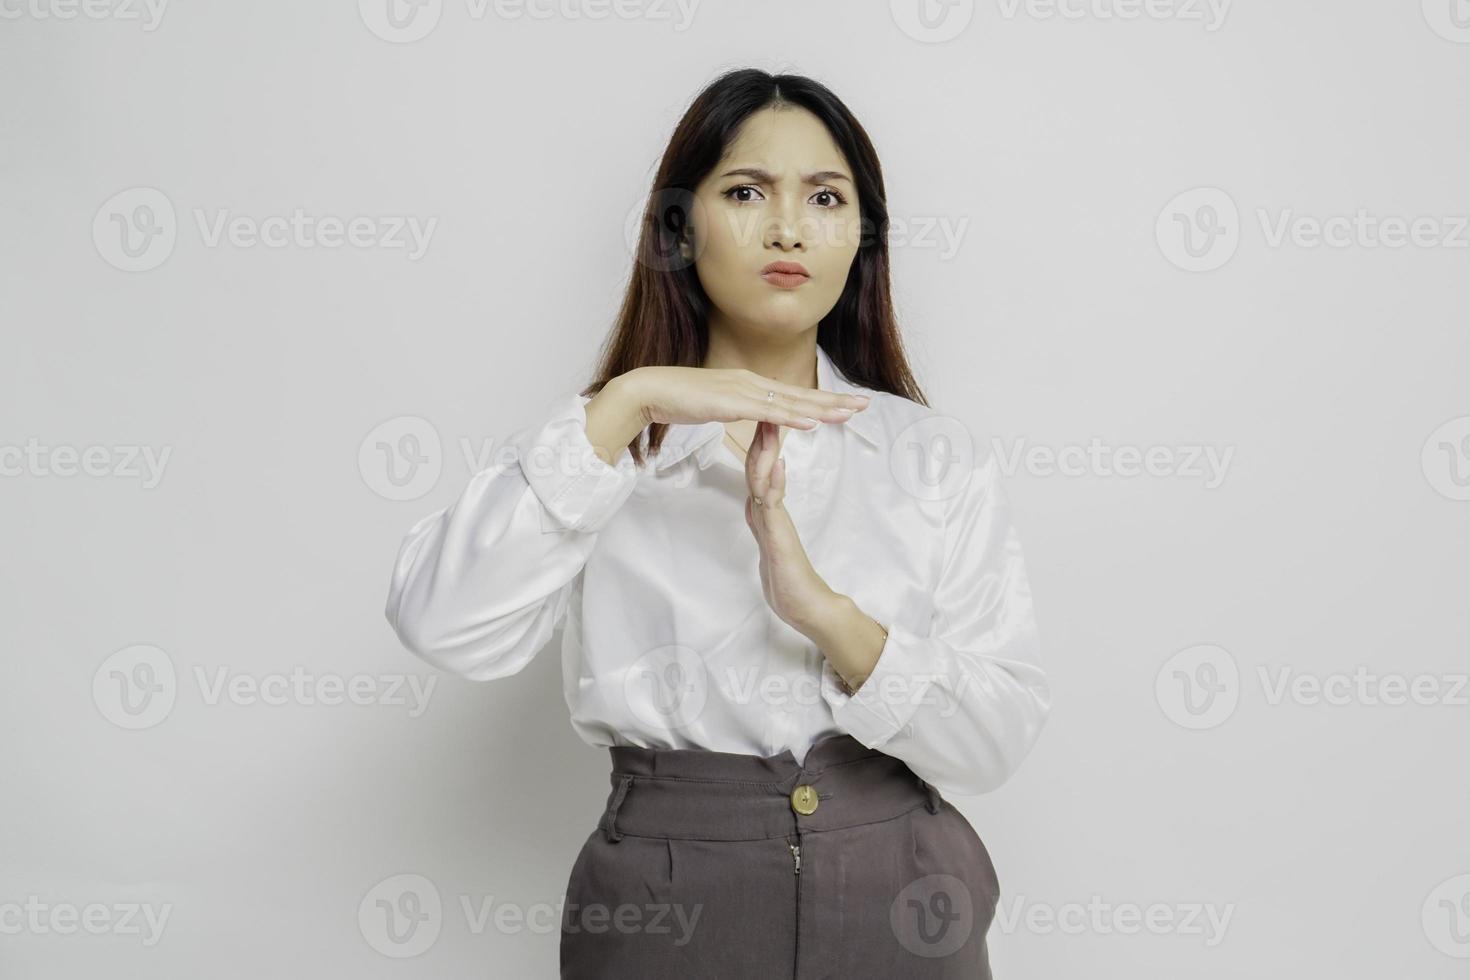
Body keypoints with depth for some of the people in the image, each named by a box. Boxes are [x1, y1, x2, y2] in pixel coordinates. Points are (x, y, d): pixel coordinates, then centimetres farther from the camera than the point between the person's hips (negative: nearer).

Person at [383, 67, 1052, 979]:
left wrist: (826, 611, -22)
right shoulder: (601, 442, 0)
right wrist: (622, 407, -23)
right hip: (666, 903, -1)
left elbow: (999, 738, -7)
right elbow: (443, 624, -17)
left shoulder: (934, 453, 0)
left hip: (895, 898, 1)